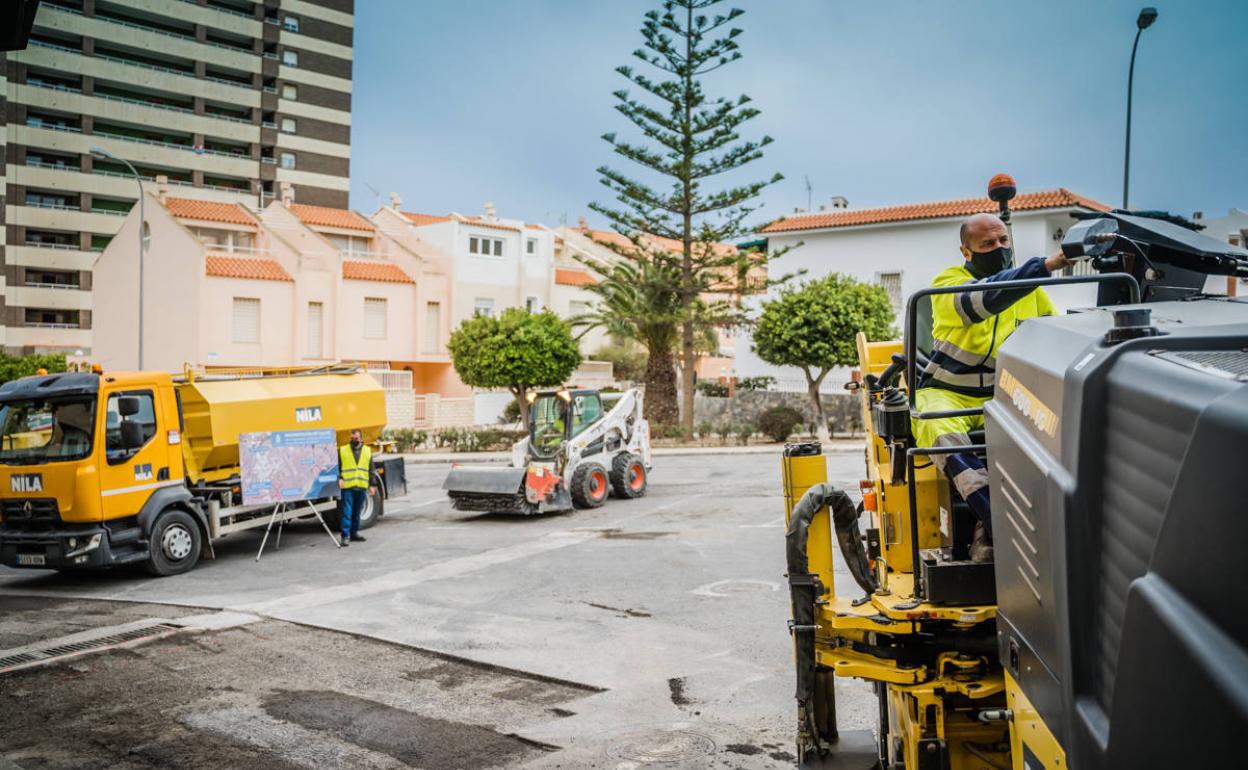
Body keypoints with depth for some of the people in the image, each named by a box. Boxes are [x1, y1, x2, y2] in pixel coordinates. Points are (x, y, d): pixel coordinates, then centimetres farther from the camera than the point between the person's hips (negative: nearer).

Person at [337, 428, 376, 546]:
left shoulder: (368, 451, 11)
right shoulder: (342, 450, 3)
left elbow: (371, 470, 13)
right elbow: (337, 467, 2)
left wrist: (371, 485, 8)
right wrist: (339, 478, -15)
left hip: (362, 487, 3)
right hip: (347, 487, -3)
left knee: (357, 512, 12)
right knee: (347, 512, -7)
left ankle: (354, 533, 23)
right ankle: (345, 536, -6)